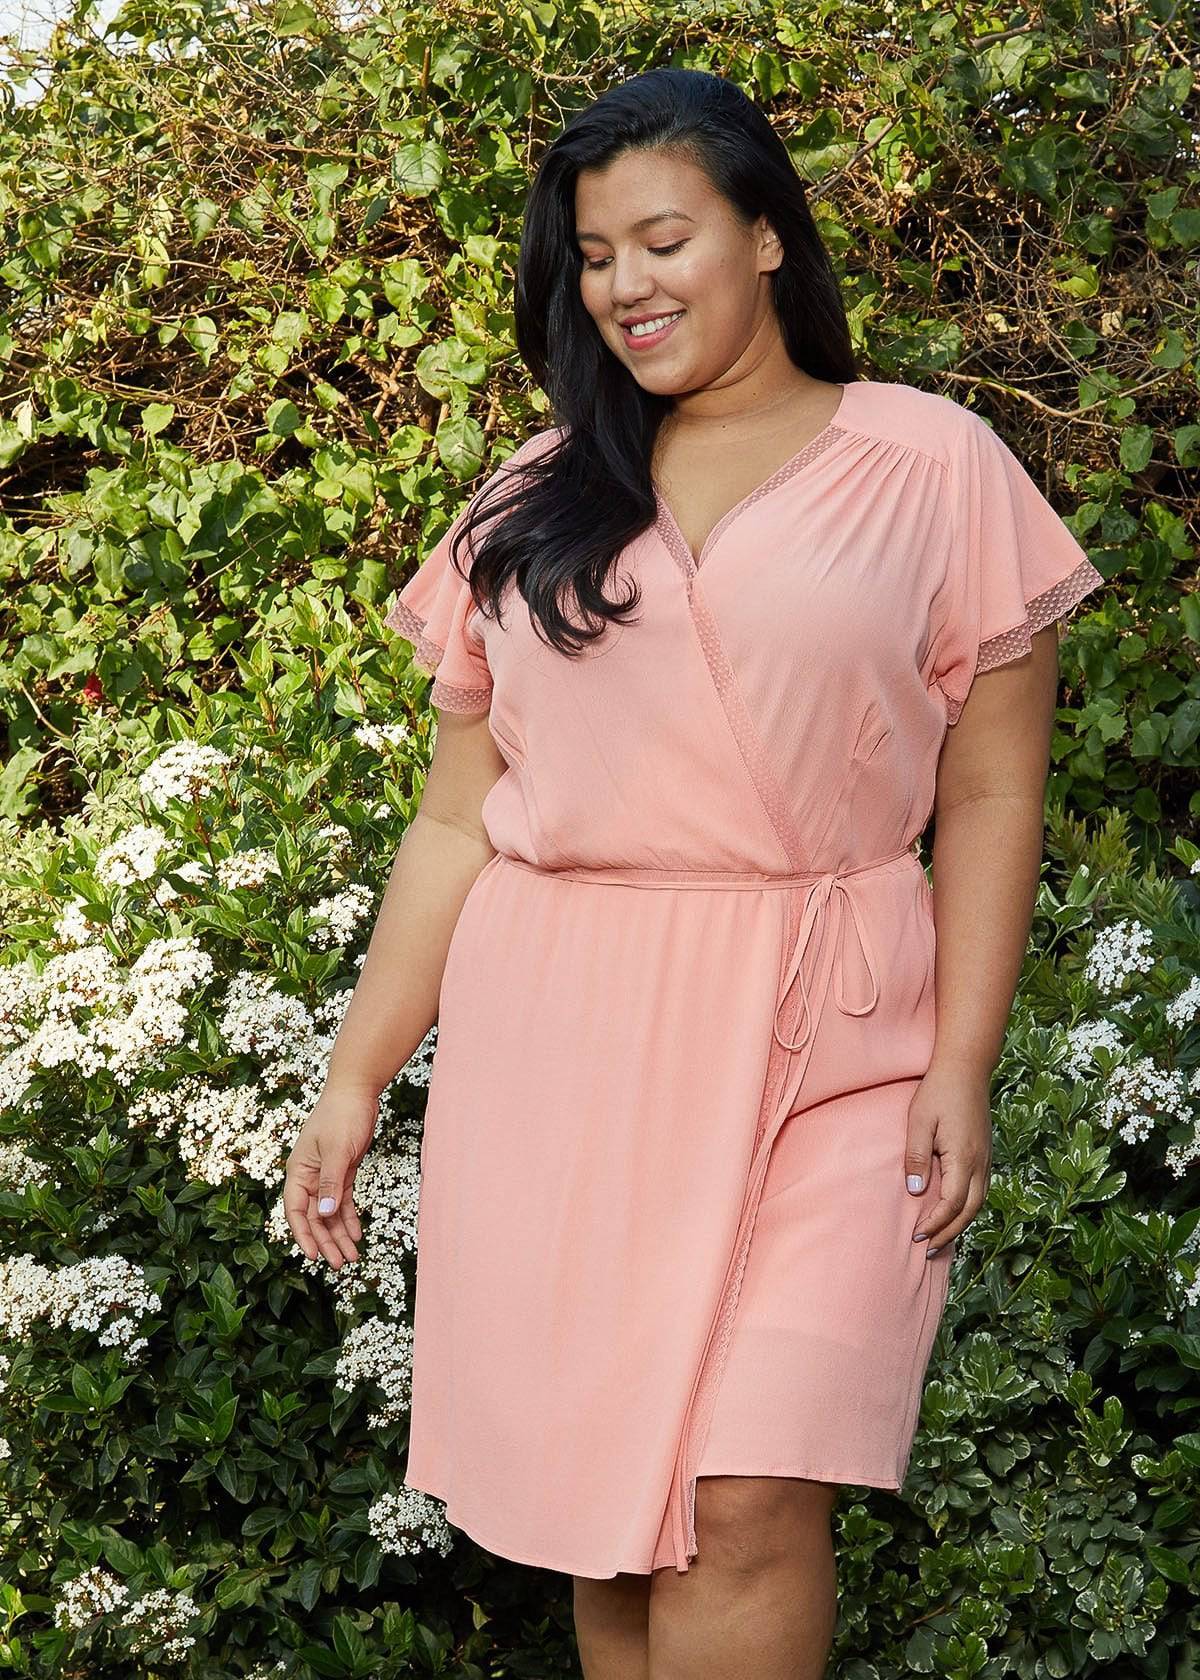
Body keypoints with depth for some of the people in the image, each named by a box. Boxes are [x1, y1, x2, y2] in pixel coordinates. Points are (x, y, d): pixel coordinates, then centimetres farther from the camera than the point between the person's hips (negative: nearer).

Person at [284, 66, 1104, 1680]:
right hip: (554, 1051, 3)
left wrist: (962, 1067, -8)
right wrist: (355, 1076, 9)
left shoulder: (932, 468, 3)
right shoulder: (533, 505, 12)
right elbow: (456, 822, 13)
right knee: (602, 1501, 5)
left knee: (746, 1505, -13)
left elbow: (990, 795, 2)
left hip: (823, 1053, -3)